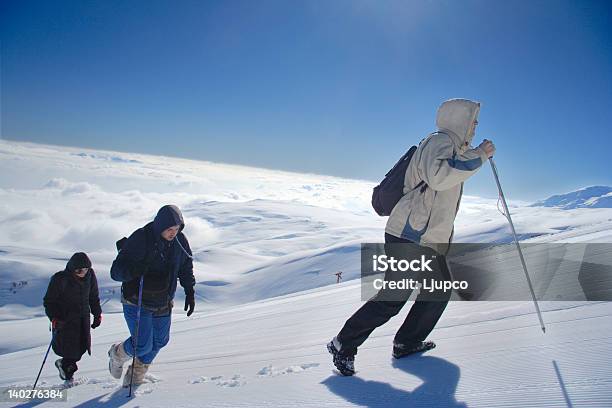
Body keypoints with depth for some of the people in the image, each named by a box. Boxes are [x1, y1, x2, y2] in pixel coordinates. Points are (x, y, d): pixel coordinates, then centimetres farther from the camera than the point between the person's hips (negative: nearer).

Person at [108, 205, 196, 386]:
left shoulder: (180, 241, -8)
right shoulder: (139, 239, -23)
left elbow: (186, 268, 9)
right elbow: (116, 271, -22)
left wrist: (190, 292, 4)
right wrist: (134, 270, -43)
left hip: (163, 303, 6)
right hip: (137, 302, -5)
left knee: (159, 341, 15)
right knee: (143, 345, -8)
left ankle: (136, 376, 42)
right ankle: (118, 354, 28)